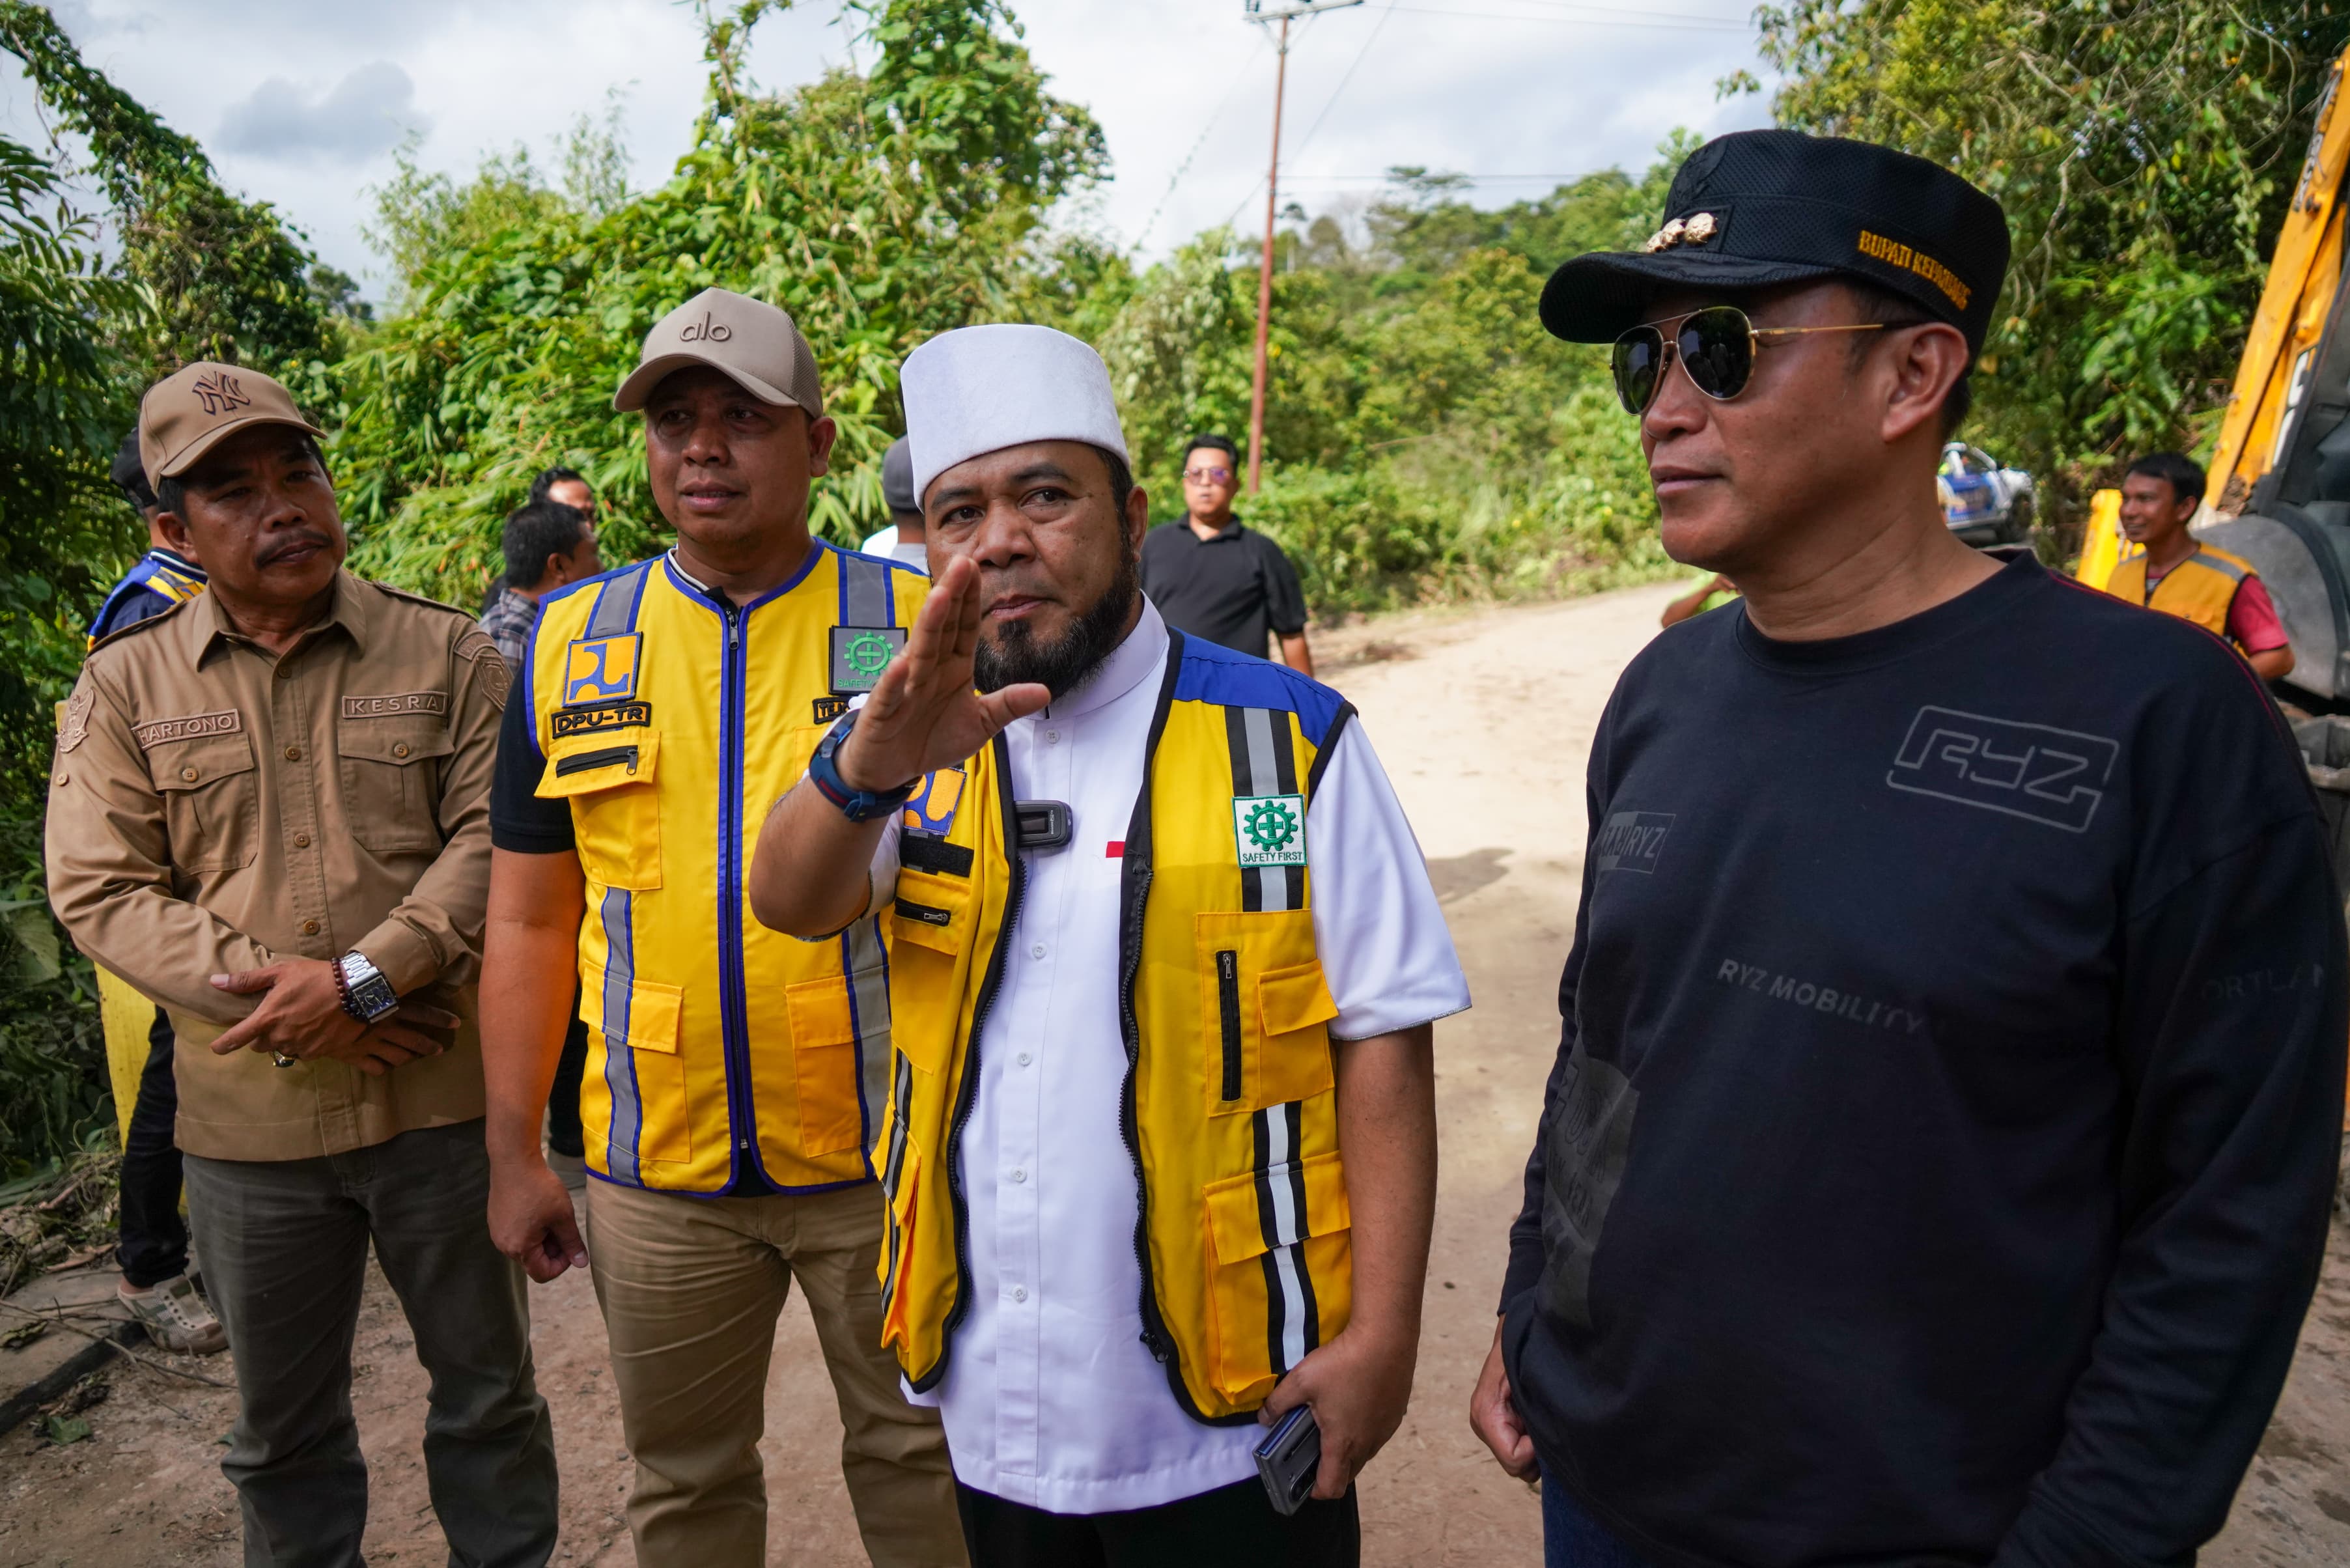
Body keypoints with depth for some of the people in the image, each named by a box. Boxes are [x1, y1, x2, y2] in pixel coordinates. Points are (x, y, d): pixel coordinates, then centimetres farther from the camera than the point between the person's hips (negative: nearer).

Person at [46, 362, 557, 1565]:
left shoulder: (447, 654, -1)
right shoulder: (124, 685, 3)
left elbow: (496, 835, -8)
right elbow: (97, 890, -3)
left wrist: (365, 976, -19)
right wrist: (275, 991, -15)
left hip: (445, 1097, -1)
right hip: (249, 1122, 1)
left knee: (487, 1387, 15)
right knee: (281, 1424, 19)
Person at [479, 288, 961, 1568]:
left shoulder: (916, 632, -6)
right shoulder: (570, 645, 2)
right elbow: (530, 916, 7)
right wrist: (513, 1152, 6)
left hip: (885, 1159, -2)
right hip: (659, 1171, 3)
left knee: (918, 1459, 16)